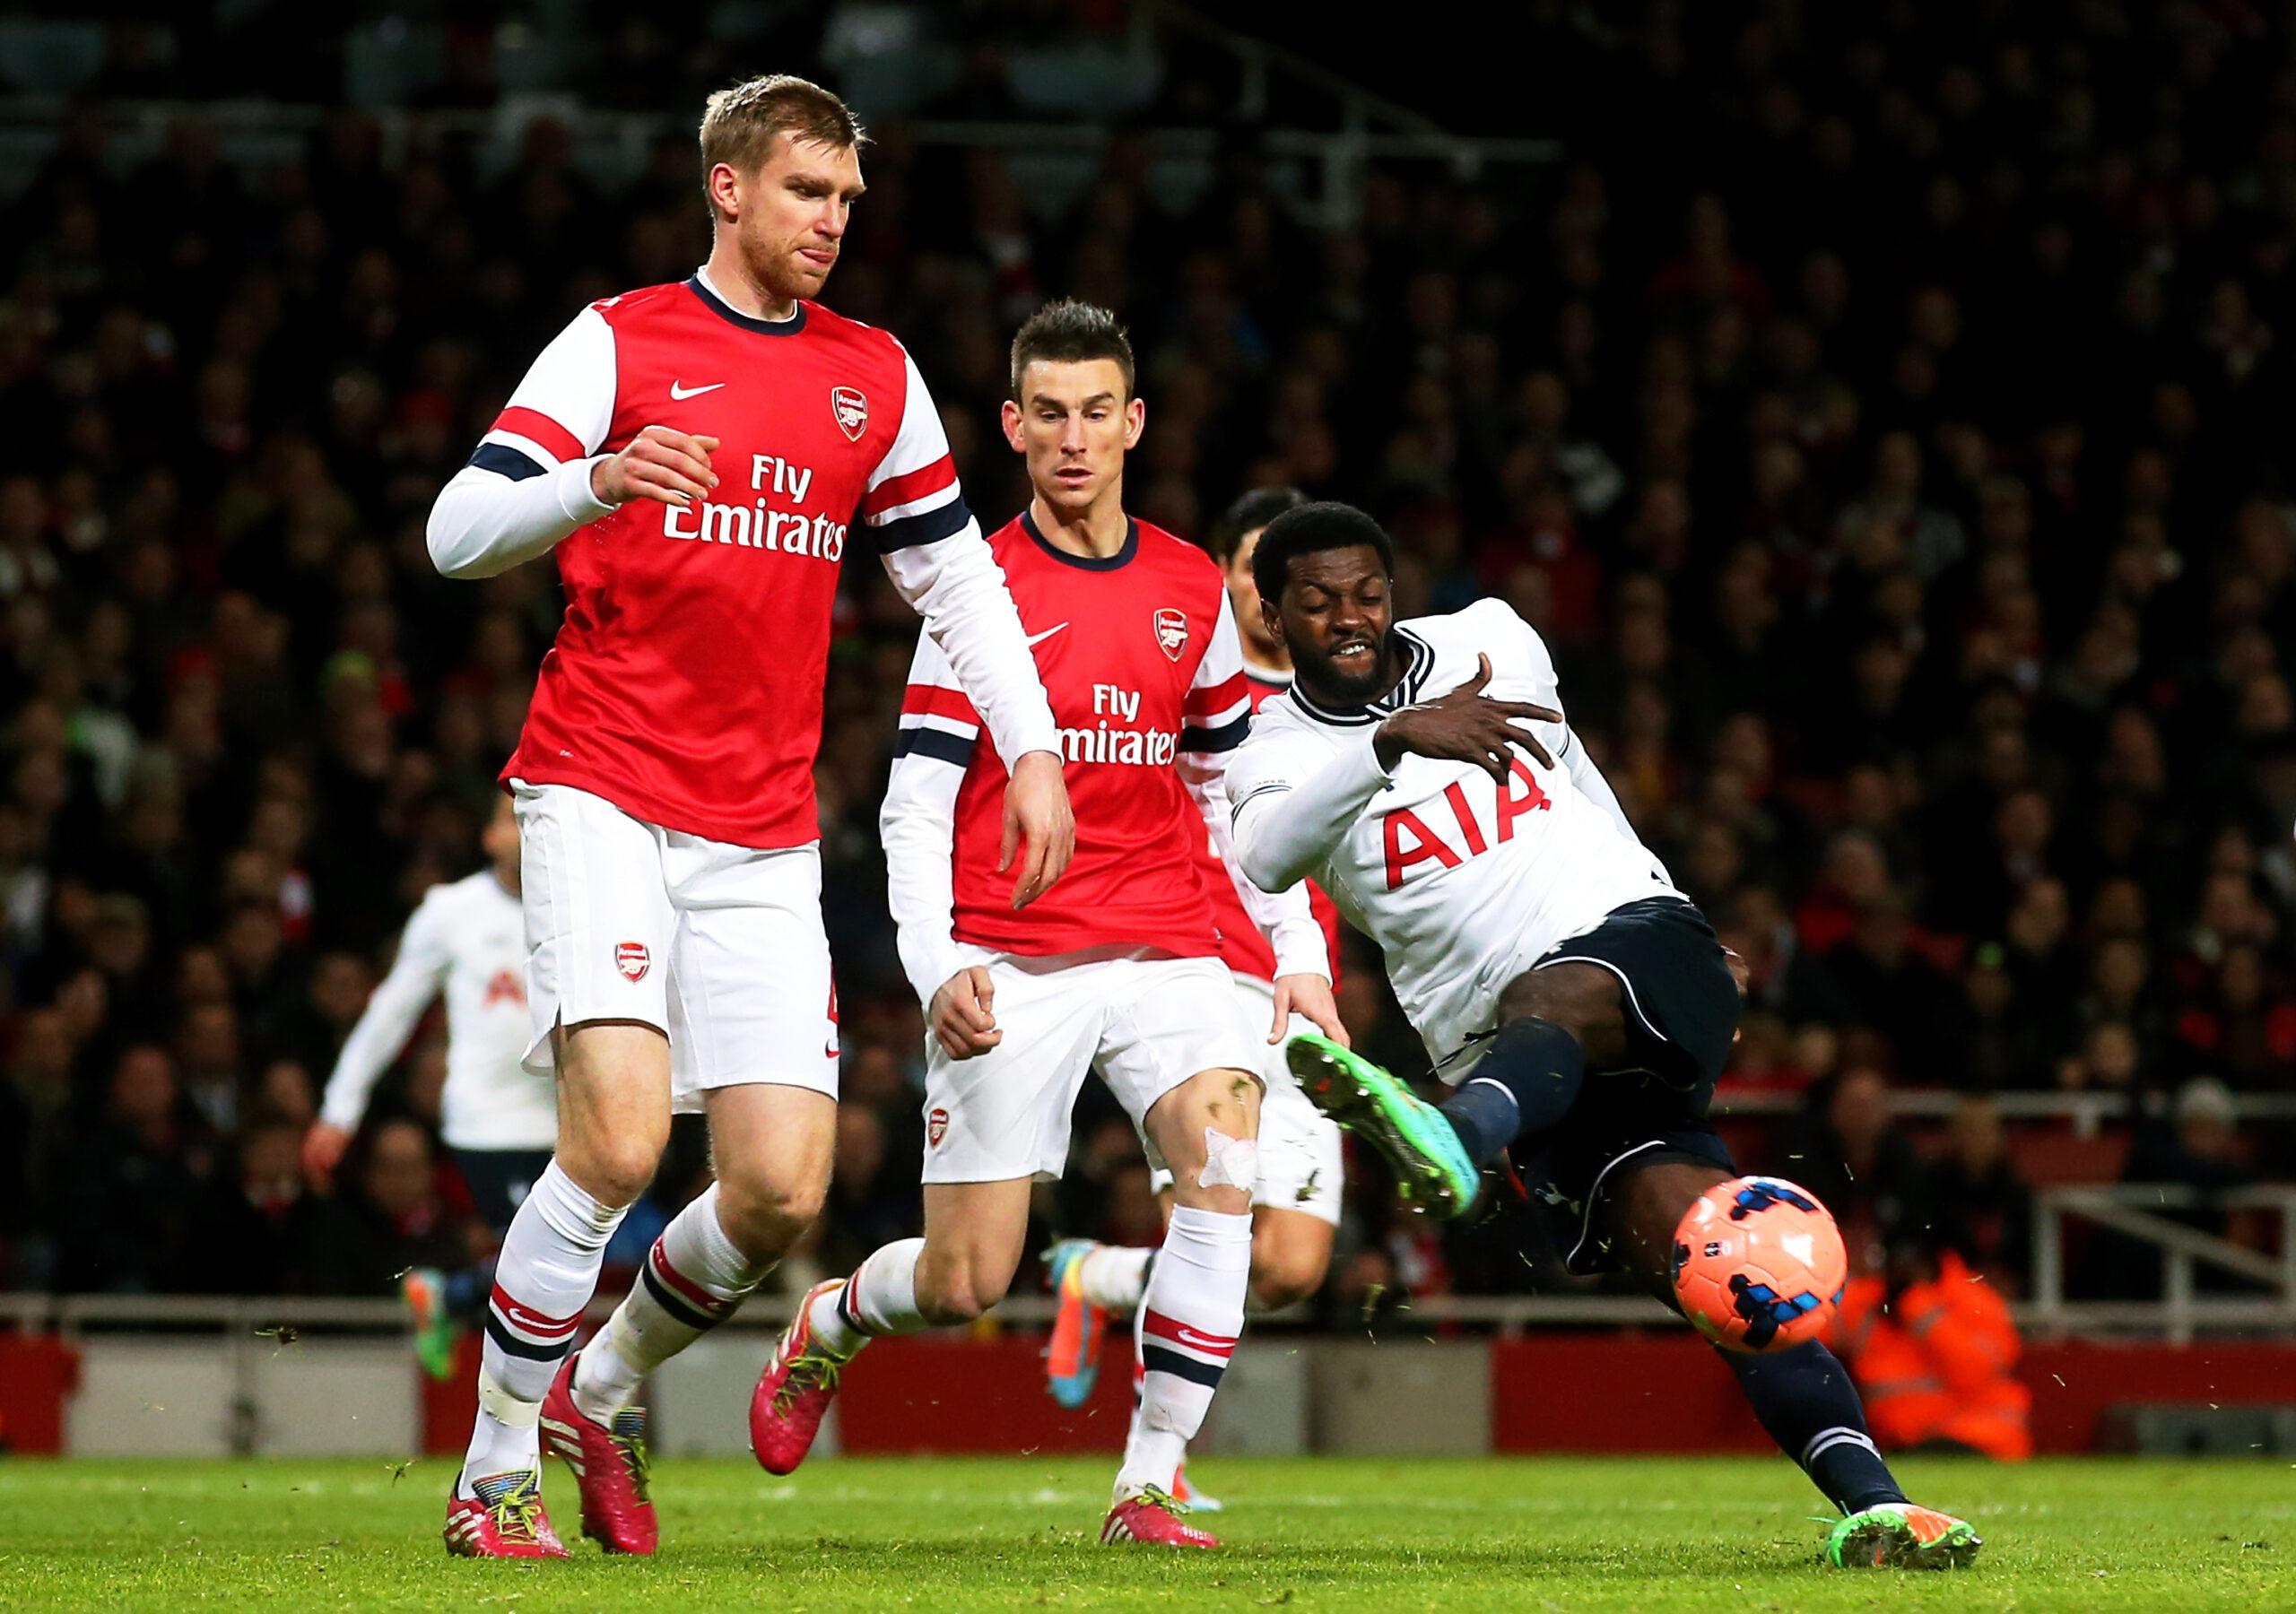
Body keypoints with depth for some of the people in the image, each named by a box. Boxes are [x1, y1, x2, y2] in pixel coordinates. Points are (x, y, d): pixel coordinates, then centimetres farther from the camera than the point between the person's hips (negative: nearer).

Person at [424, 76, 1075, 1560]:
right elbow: (459, 531, -7)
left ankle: (602, 1389, 23)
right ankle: (494, 1477, -7)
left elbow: (955, 572, 20)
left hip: (764, 840, 5)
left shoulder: (875, 376, 13)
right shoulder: (619, 342, 0)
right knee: (622, 1134, -21)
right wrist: (598, 483, -26)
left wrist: (1035, 753, 9)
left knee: (784, 1189, -5)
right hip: (602, 798, -5)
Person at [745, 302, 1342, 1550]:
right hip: (1010, 967, -3)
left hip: (1165, 955, 3)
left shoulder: (1192, 592, 10)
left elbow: (1233, 790, 19)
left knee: (1226, 1167, -24)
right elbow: (914, 807, -4)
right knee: (964, 1284, -4)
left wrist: (1297, 955, 12)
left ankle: (1148, 1488, -16)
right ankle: (827, 1326, 33)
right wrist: (935, 966, -17)